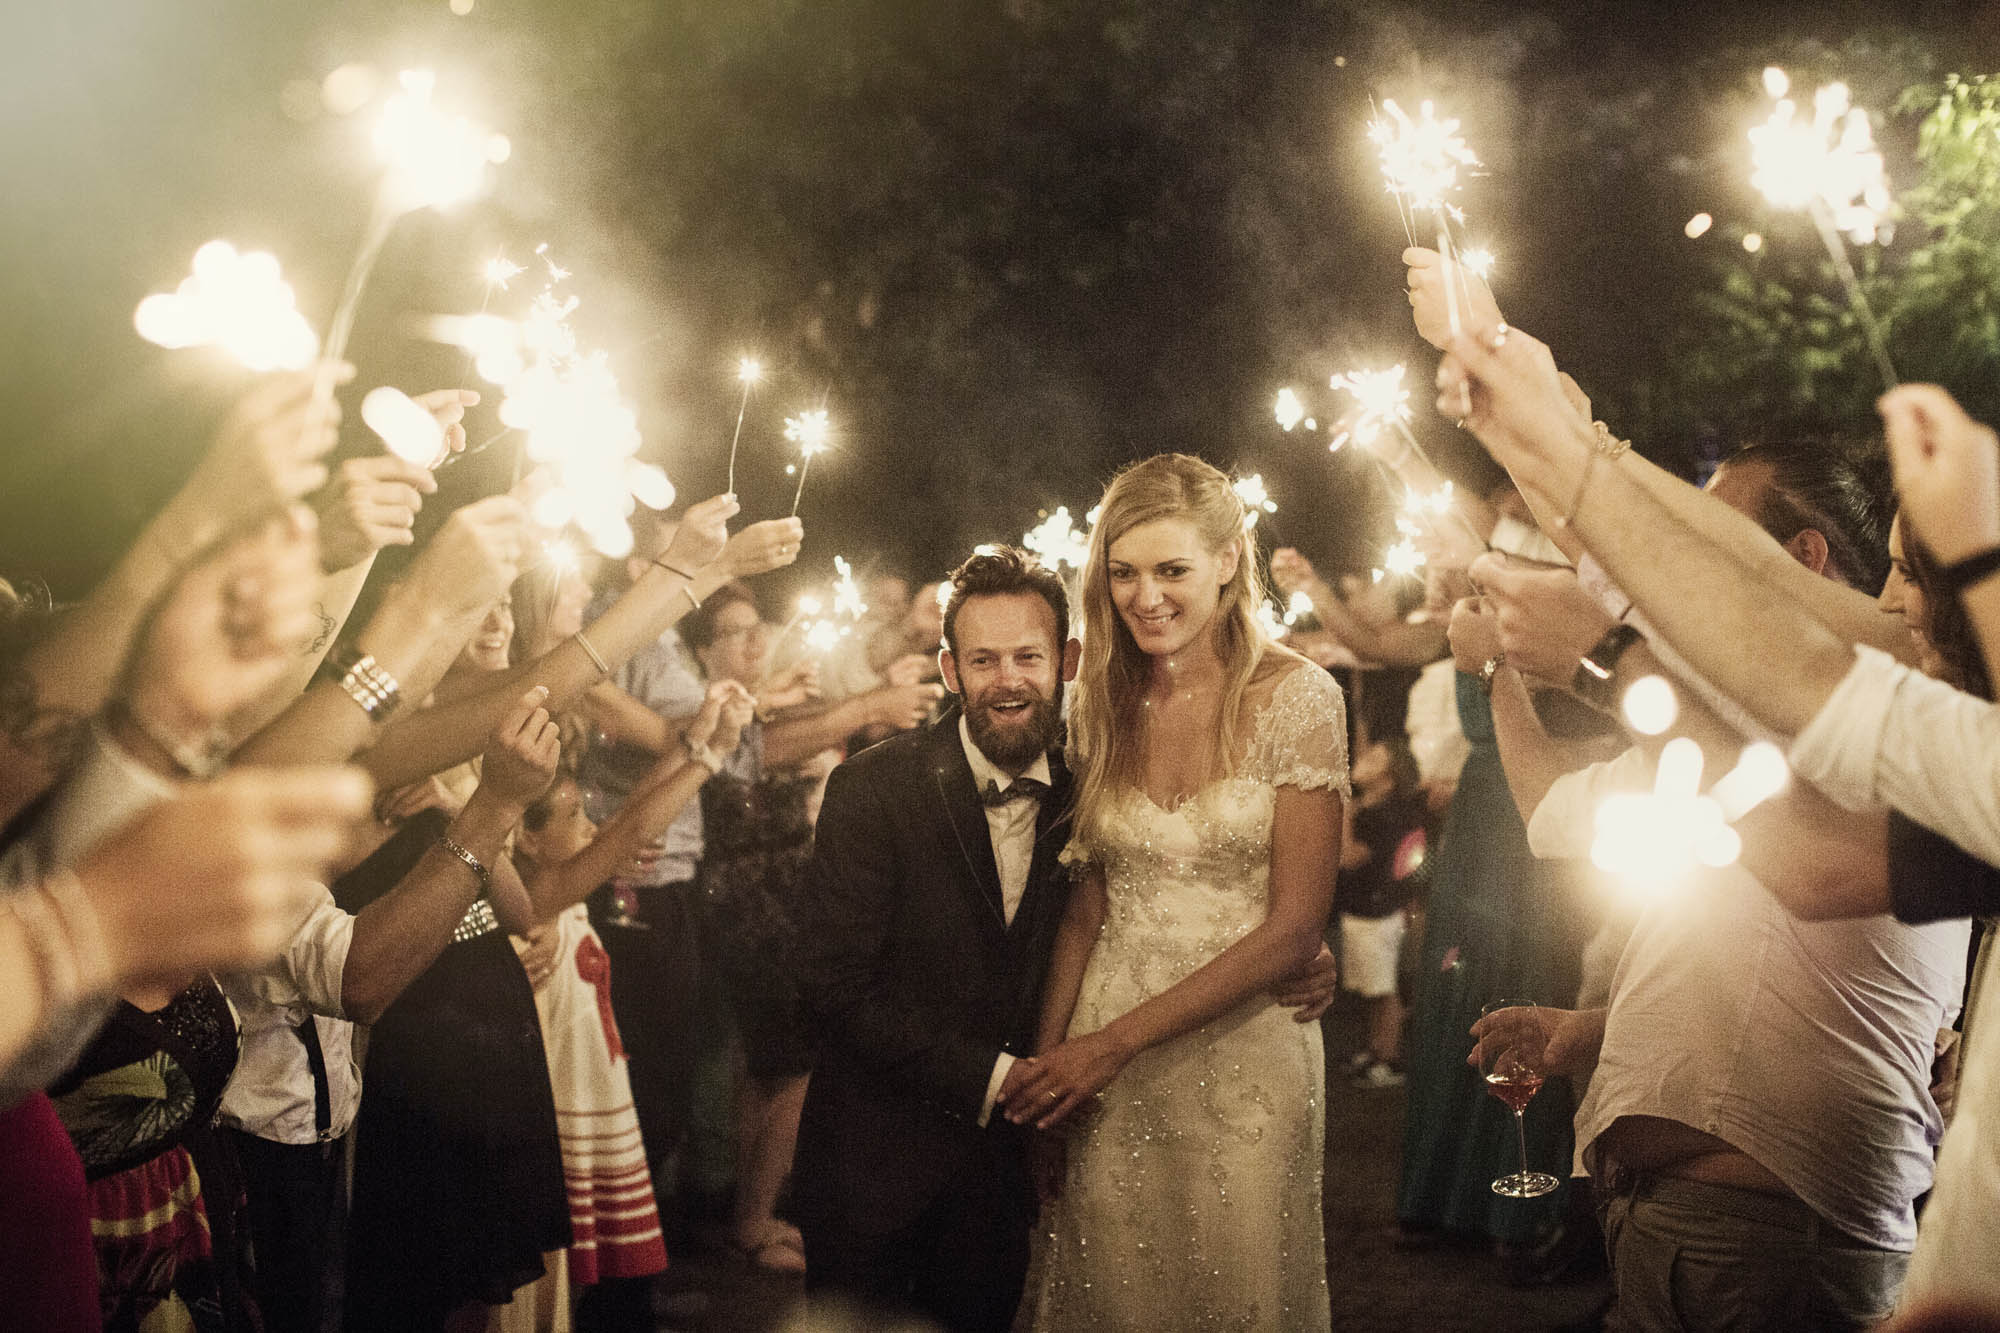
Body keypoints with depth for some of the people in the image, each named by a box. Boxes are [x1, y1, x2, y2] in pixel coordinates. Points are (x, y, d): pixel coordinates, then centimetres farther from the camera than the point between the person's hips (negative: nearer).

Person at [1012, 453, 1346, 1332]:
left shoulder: (1297, 697, -9)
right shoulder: (1103, 705, 4)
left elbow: (1294, 930, -12)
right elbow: (1091, 899, 8)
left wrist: (1117, 1040, -15)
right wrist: (1047, 1053, -7)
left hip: (1242, 1052, -3)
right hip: (1098, 1055, 3)